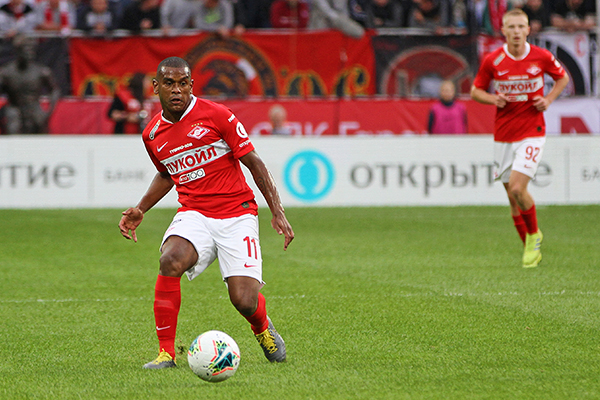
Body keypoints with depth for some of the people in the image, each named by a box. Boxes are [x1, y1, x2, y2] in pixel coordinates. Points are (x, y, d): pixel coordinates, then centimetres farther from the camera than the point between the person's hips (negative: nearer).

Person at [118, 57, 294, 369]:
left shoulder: (216, 115, -7)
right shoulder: (152, 134, 8)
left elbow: (253, 162, -2)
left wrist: (277, 212, -8)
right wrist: (140, 209, 15)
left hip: (237, 216, -3)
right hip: (193, 214, 3)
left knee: (244, 301, -13)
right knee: (171, 261, -31)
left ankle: (263, 329, 27)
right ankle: (166, 352, -21)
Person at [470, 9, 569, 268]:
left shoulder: (542, 57, -4)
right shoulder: (492, 60, -3)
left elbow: (562, 77, 14)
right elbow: (476, 91, 9)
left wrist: (548, 99, -2)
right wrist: (493, 99, -12)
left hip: (532, 132, -2)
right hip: (503, 136, 3)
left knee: (517, 188, -18)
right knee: (513, 196, 5)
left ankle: (534, 235, 6)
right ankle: (531, 247, 21)